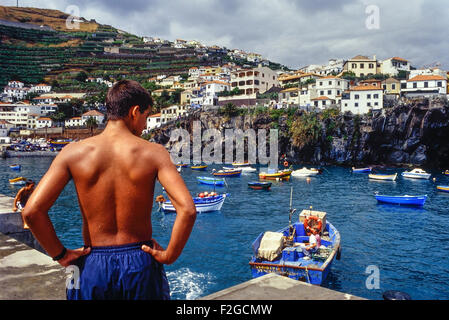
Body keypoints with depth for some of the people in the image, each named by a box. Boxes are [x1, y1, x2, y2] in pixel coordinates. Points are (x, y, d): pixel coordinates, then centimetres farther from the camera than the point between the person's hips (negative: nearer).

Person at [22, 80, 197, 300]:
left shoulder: (73, 152, -6)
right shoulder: (154, 153, -11)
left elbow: (32, 211, -12)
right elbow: (188, 210, -22)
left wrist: (60, 255, 0)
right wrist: (169, 255, -9)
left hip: (93, 265, 1)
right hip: (140, 265, 0)